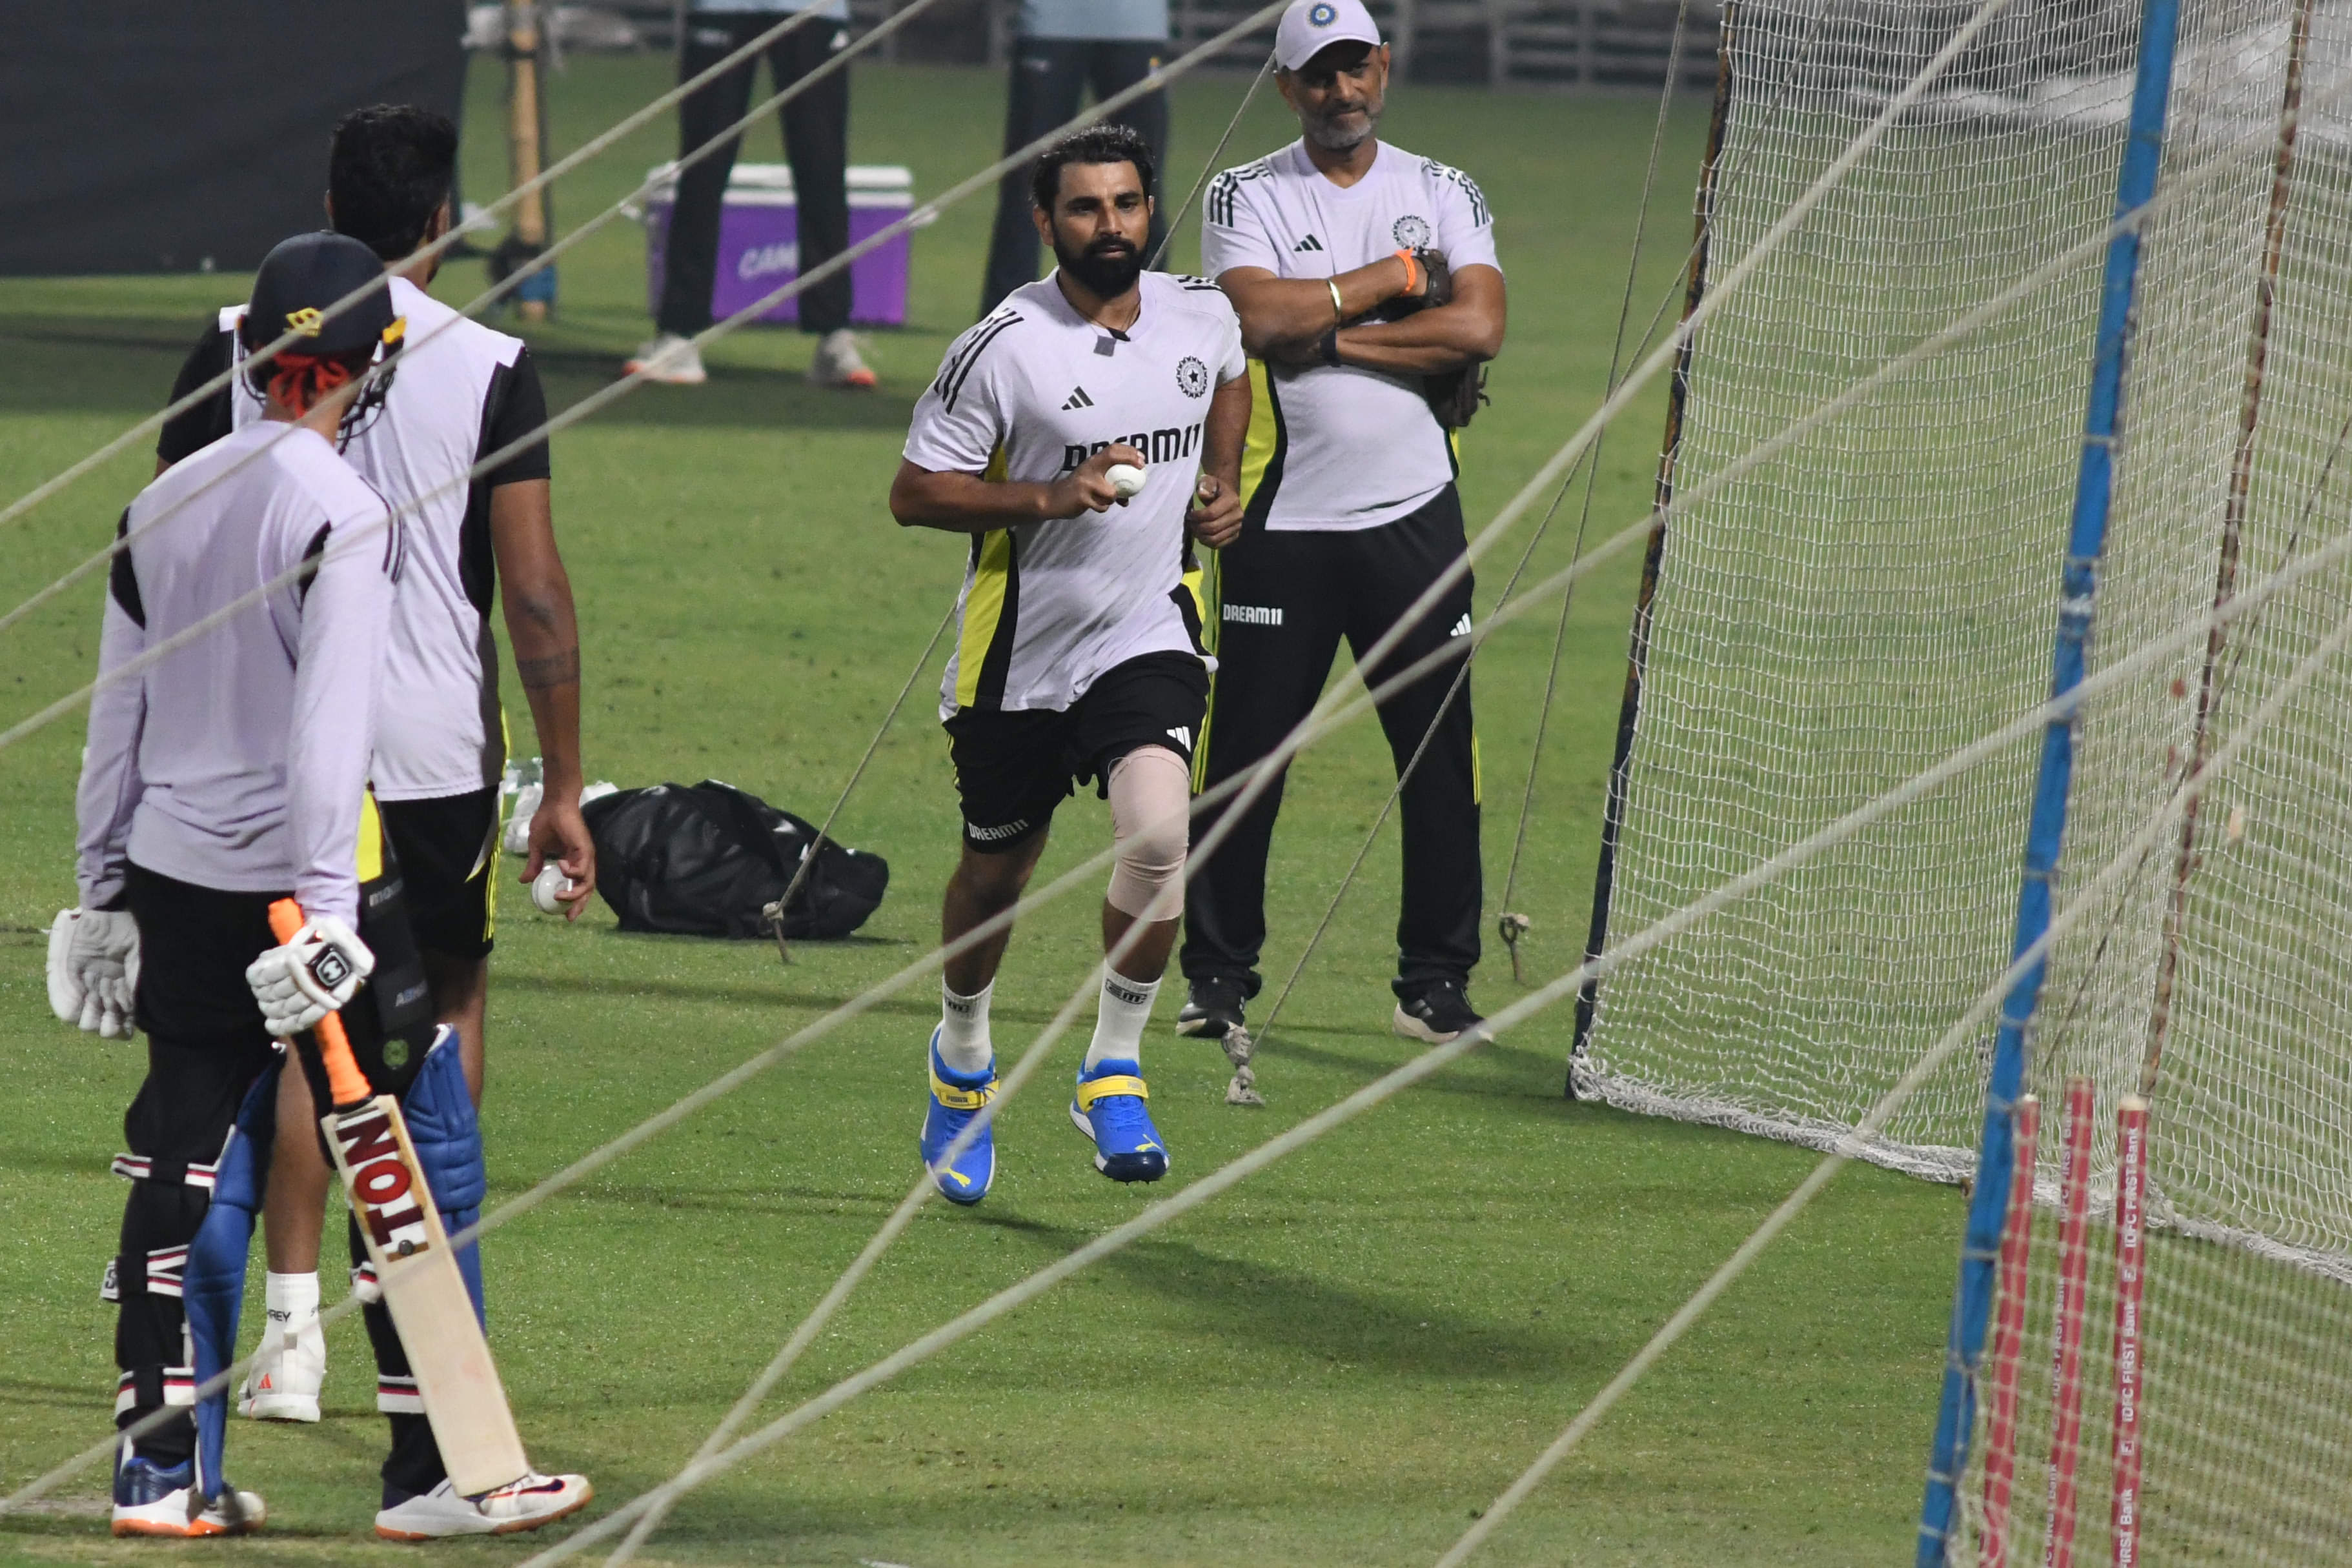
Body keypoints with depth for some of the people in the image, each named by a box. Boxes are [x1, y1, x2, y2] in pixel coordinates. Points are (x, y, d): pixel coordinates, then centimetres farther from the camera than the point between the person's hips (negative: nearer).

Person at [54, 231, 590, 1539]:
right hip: (294, 878, -7)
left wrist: (106, 892, 23)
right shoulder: (340, 512, -13)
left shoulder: (164, 505, 9)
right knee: (418, 1155, 2)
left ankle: (165, 1473, 9)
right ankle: (435, 1473, 3)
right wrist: (324, 917, -23)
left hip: (172, 880, 7)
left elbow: (118, 718, 15)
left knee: (190, 1165, 10)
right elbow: (330, 730, -20)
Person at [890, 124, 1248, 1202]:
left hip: (1147, 638, 2)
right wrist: (1052, 497, -23)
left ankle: (1114, 1071, -6)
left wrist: (1223, 482, 12)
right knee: (996, 871, 14)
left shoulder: (1203, 315, 1)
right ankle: (962, 1053, 43)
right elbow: (914, 494, -12)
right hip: (1020, 654, -2)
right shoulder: (1003, 349, -15)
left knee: (1156, 832, -23)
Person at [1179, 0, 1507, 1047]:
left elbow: (1478, 329, -9)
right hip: (1282, 518, -1)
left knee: (1441, 754, 1)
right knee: (1242, 753, -1)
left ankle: (1437, 979, 10)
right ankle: (1219, 977, 10)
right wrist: (1394, 279, -8)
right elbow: (1260, 318, -16)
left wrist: (1324, 333, -12)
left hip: (1413, 517, 2)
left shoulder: (1444, 195, 7)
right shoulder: (1246, 197, 2)